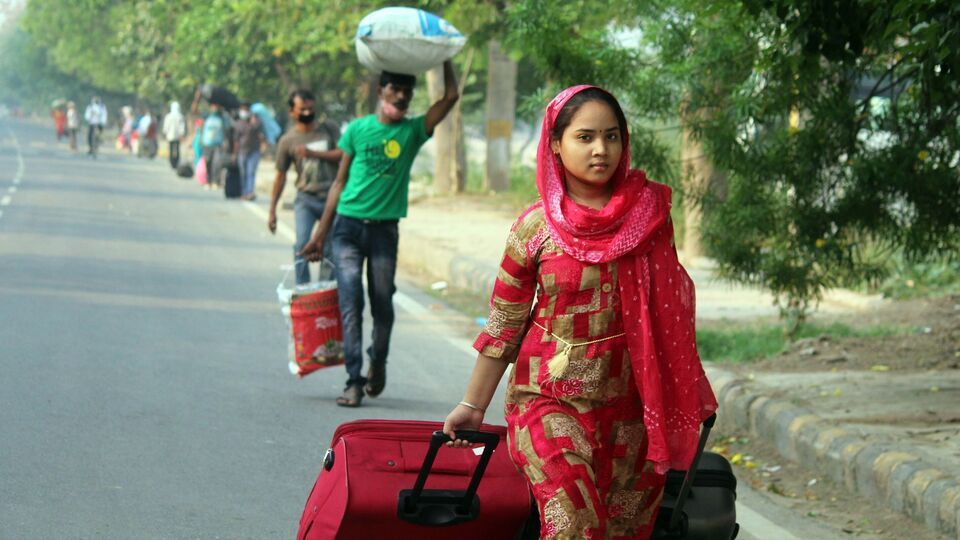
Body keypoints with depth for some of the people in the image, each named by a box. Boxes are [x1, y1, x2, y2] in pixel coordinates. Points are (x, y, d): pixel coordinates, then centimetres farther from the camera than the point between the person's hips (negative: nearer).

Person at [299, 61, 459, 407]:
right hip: (348, 225, -1)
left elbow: (451, 96, -4)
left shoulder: (413, 130, 6)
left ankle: (378, 362, 30)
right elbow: (340, 182, 9)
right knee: (351, 301, -10)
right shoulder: (358, 129, 6)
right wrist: (320, 234, 7)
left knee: (382, 304, 2)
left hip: (384, 230, 1)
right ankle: (354, 381, -10)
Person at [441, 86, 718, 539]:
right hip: (551, 398, -3)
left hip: (628, 399, 3)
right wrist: (473, 406, 3)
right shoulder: (535, 227, -5)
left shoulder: (650, 209, 0)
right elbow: (504, 322, 2)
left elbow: (674, 297, 11)